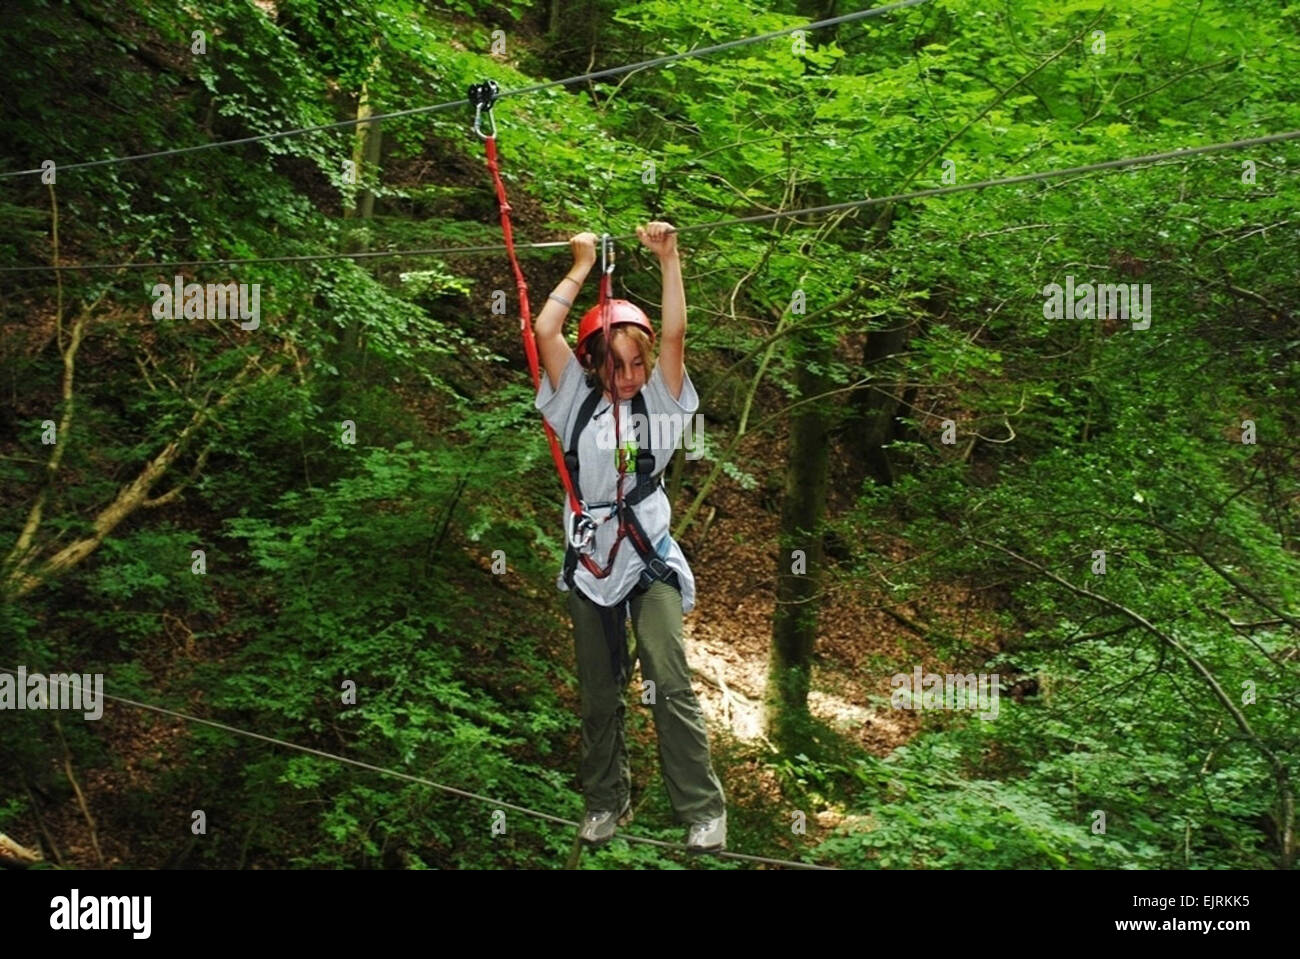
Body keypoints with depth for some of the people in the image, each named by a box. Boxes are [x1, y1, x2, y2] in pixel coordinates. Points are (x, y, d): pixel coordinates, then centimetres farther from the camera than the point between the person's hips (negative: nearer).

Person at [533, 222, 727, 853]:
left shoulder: (658, 401, 4)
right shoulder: (579, 401, 6)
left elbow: (675, 335, -9)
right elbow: (545, 331, -3)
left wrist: (669, 259, -12)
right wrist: (582, 266, 1)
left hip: (650, 560, -2)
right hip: (590, 562, 2)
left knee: (670, 687, -11)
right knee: (598, 694, 10)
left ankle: (702, 810, -6)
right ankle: (605, 801, 24)